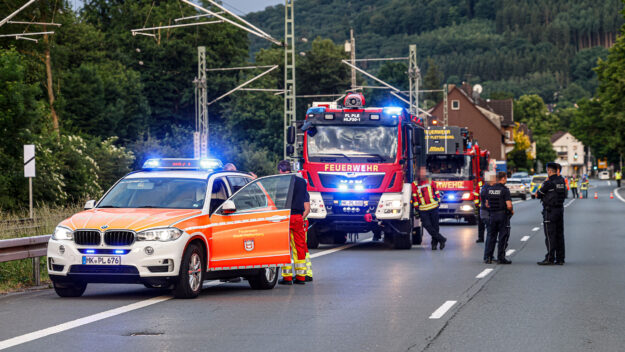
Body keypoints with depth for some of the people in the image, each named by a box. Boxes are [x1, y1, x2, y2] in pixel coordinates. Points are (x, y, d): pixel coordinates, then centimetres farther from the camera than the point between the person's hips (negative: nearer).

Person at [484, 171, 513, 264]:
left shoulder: (490, 189, 6)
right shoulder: (504, 190, -13)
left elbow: (487, 204, 11)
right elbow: (509, 205, -18)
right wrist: (512, 211, 0)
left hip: (492, 215, 5)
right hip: (503, 215, -5)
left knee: (491, 236, 11)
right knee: (503, 237, 2)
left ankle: (487, 257, 8)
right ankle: (501, 258, 2)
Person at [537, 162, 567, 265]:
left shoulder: (549, 182, -14)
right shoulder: (562, 181, 8)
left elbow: (538, 195, -6)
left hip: (550, 210, -7)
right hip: (560, 209, 7)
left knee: (550, 235, -6)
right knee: (559, 235, 9)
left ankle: (550, 258, -8)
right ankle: (560, 258, 10)